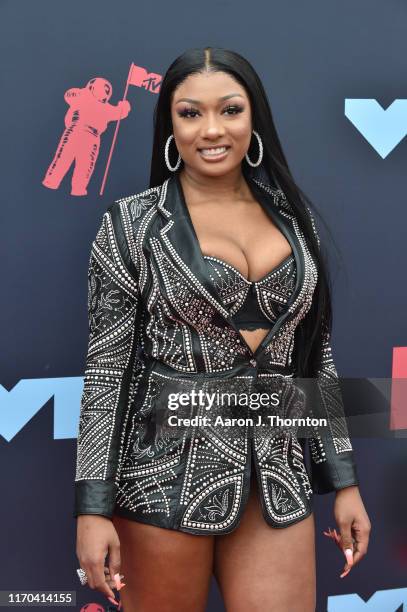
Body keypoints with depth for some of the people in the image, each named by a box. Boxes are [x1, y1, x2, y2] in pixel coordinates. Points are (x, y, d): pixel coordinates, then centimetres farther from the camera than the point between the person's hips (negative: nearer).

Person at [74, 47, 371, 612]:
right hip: (167, 468, -3)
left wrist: (344, 480, 8)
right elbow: (106, 365, -5)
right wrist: (93, 507, -9)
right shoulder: (132, 222, -4)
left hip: (278, 474, 3)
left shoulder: (294, 216, 7)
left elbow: (317, 353, 11)